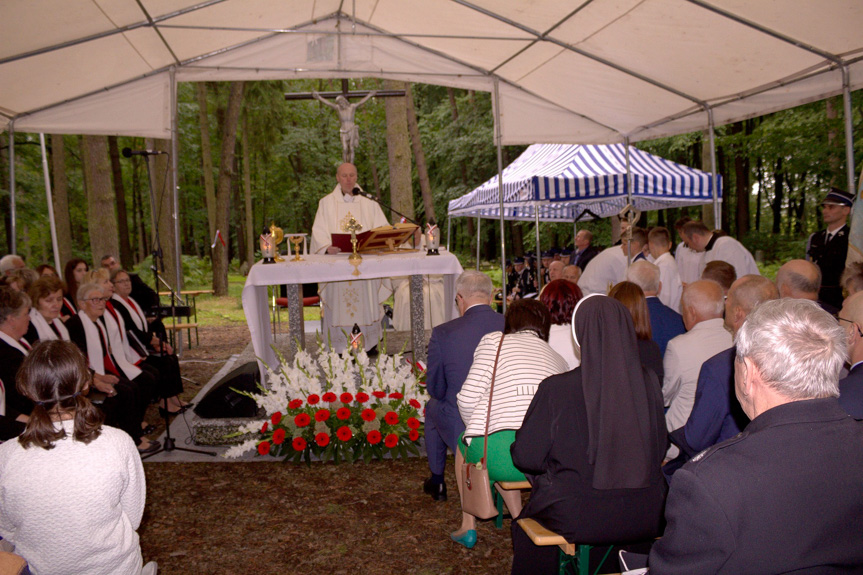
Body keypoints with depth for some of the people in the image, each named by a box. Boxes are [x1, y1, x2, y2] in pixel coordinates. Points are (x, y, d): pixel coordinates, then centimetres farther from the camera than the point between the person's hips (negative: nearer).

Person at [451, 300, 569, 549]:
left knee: (464, 444, 31)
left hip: (500, 456, -4)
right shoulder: (558, 359, 23)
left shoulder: (494, 340, 10)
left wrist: (478, 430, 19)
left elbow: (468, 397, -2)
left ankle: (468, 526, 38)